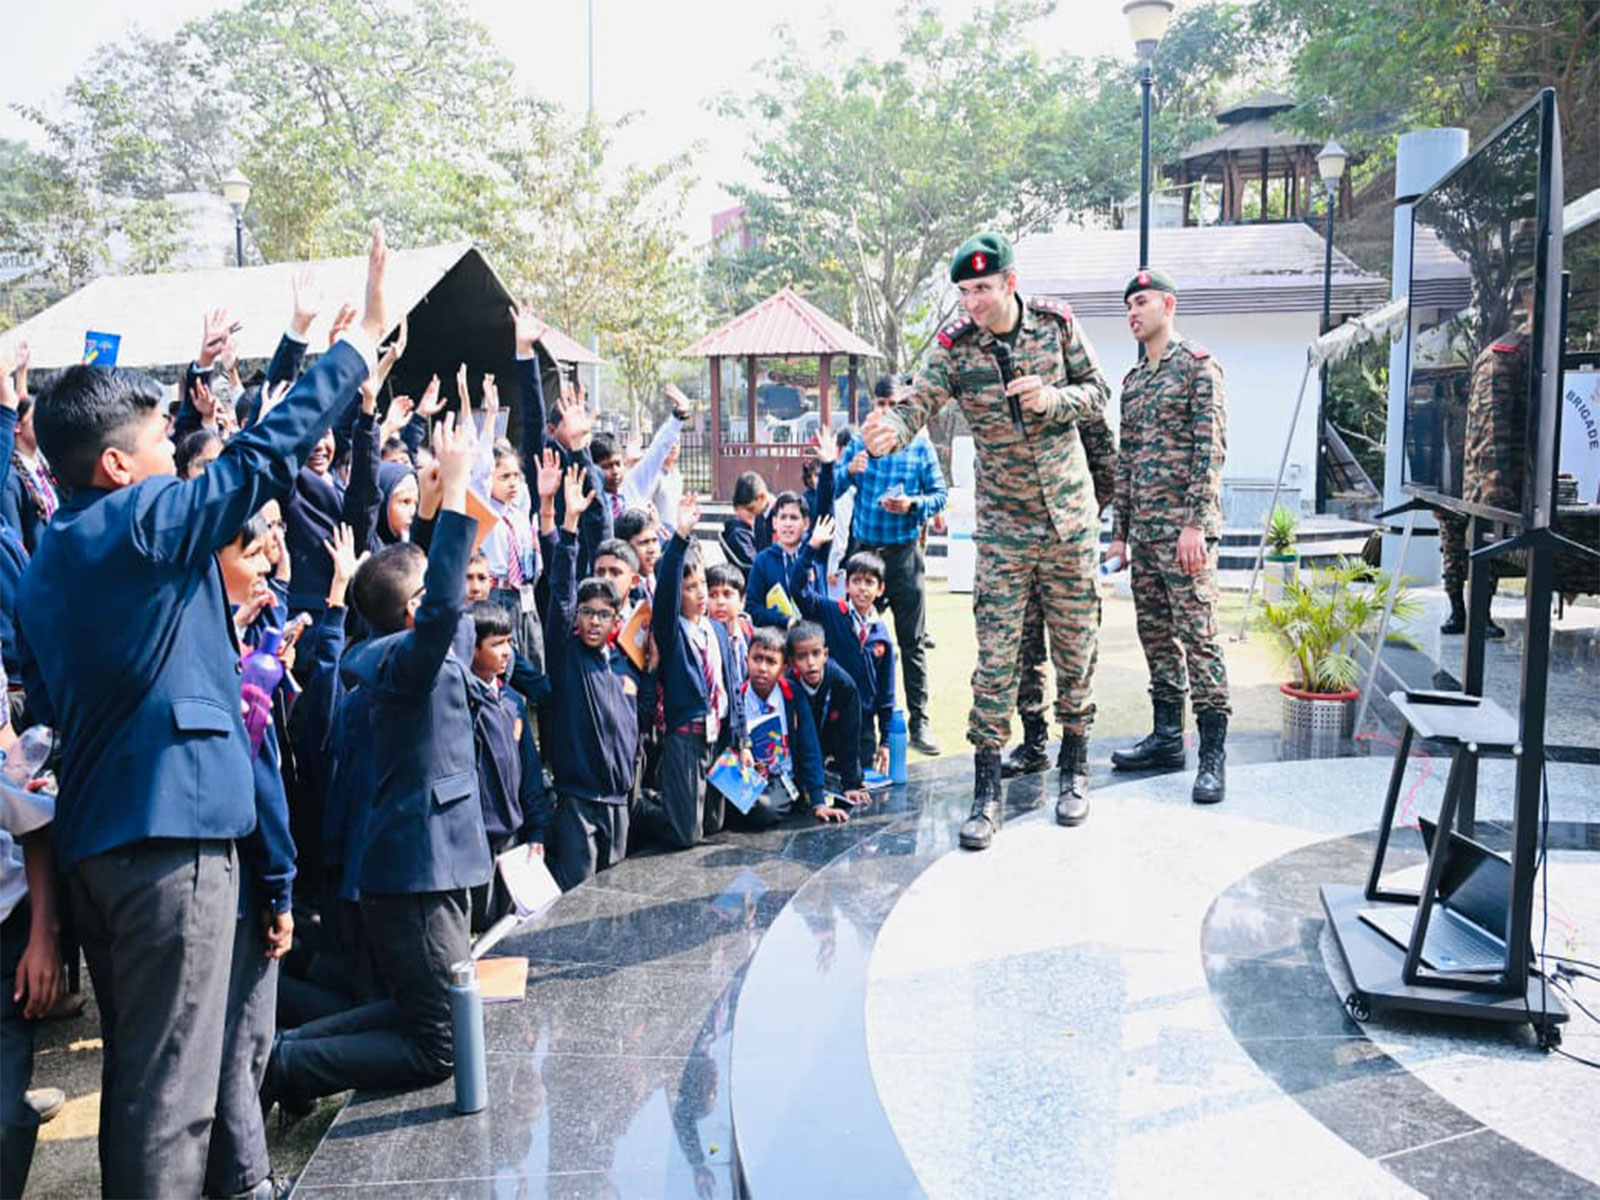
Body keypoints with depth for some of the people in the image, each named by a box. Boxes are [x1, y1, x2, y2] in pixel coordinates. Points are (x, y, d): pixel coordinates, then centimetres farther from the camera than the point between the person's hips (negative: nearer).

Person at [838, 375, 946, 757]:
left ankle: (918, 722, 4)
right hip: (863, 550, 2)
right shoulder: (858, 443, 7)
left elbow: (940, 494, 2)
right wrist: (848, 471, -18)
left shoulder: (920, 447, 2)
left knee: (912, 641, 0)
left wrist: (912, 505, -17)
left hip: (903, 553, -1)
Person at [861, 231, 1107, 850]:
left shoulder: (1056, 324, -3)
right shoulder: (956, 347, -7)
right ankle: (986, 791, 3)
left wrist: (1053, 399, -17)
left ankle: (1074, 769, 26)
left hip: (1071, 516, 1)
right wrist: (890, 431, -44)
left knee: (1076, 643, 9)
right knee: (996, 654, -4)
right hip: (1004, 526, -1)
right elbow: (918, 399, -20)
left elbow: (1097, 393, 4)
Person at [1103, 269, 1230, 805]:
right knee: (1156, 636, 12)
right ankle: (1167, 737, 21)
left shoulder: (1198, 366, -4)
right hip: (1144, 532, 8)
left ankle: (1213, 755, -4)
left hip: (1184, 530, -8)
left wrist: (1195, 523, -19)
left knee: (1198, 637, -8)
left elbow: (1211, 448, -12)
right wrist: (1119, 533, 16)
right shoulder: (1133, 381, 19)